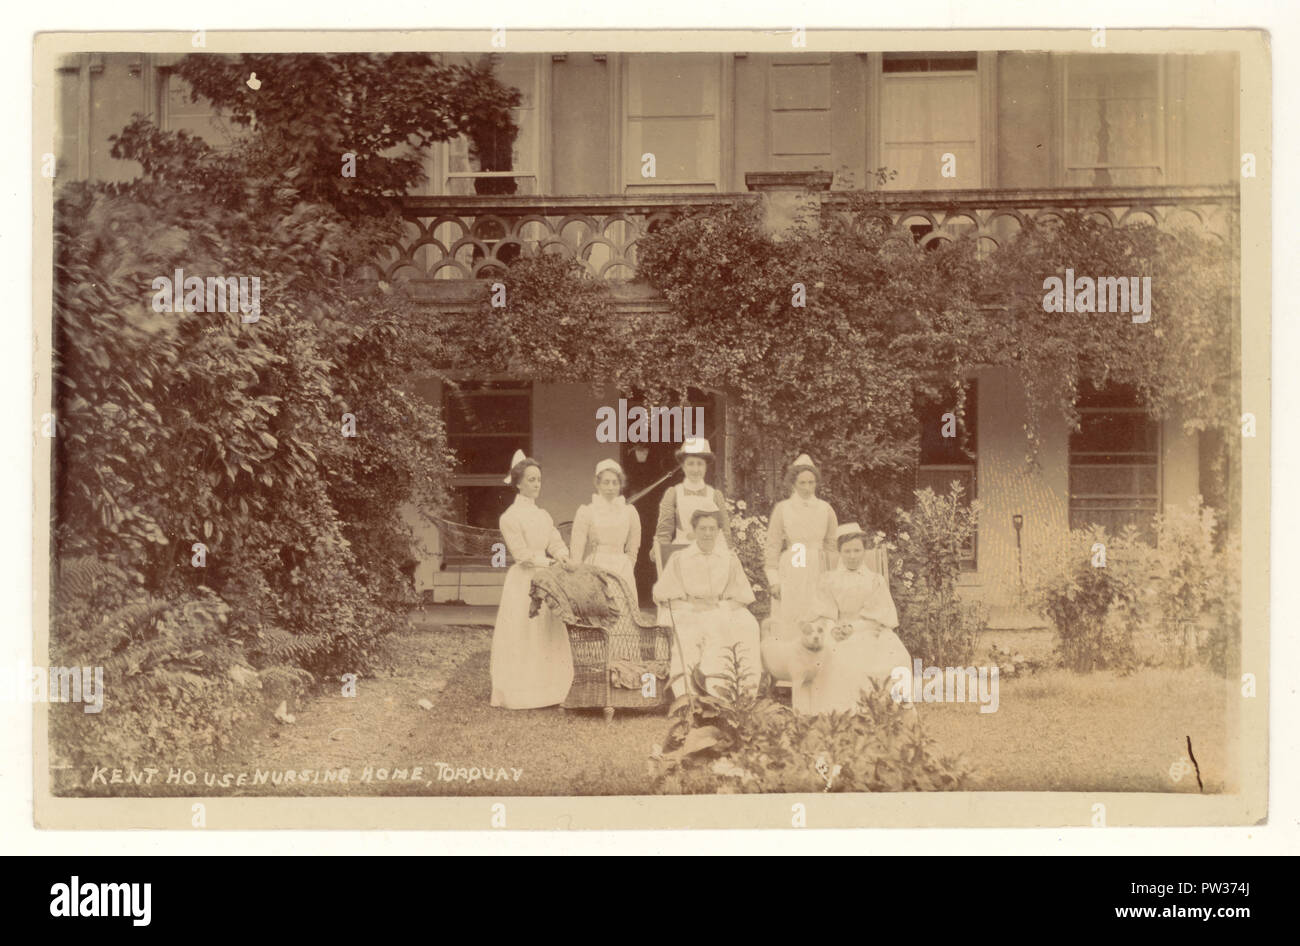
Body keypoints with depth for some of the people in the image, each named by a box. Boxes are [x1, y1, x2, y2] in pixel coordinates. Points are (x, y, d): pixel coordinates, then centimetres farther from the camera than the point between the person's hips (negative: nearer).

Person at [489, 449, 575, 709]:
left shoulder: (543, 515, 16)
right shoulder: (510, 517, -6)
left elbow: (555, 542, 6)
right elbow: (522, 554, -13)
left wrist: (563, 557, -15)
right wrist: (550, 562, -16)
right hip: (522, 580, -7)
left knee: (549, 638, 4)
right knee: (522, 638, -5)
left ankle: (546, 693, 8)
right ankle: (519, 696, -1)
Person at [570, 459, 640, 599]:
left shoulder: (629, 511, 10)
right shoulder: (586, 511, 2)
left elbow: (633, 549, 15)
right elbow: (577, 550, 2)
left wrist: (625, 571, 7)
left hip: (622, 571, 2)